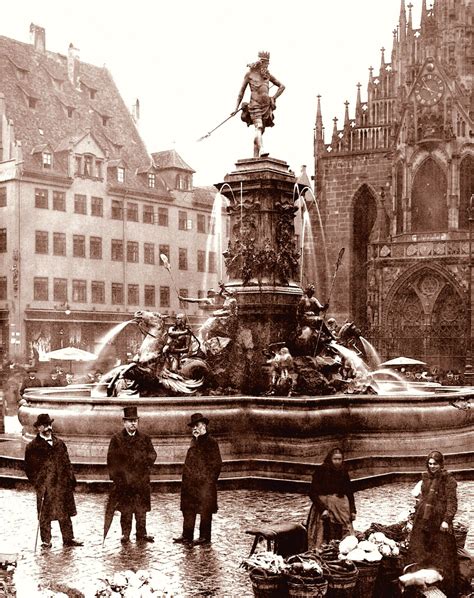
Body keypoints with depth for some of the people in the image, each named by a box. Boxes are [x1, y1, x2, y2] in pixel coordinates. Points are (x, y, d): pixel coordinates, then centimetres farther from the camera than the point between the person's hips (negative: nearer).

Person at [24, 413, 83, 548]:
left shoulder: (59, 443, 12)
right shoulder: (32, 447, -2)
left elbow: (67, 463, 14)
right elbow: (29, 468, -3)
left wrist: (71, 480, 9)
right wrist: (38, 484, -10)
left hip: (63, 485, 4)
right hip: (45, 488, -4)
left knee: (65, 514, 8)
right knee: (45, 516, 3)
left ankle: (68, 539, 15)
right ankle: (46, 541, 14)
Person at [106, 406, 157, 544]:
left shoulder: (145, 438, 12)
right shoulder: (116, 439, 4)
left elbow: (152, 454, 10)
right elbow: (111, 459, 2)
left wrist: (146, 465, -8)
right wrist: (116, 476, -5)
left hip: (142, 480, 2)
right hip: (123, 481, -2)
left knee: (141, 509, 5)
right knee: (125, 509, 1)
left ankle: (142, 533, 12)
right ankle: (125, 534, 8)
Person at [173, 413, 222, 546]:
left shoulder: (211, 442, -8)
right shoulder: (194, 442, 15)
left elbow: (217, 463, -9)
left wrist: (210, 479, -11)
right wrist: (186, 478, 13)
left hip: (205, 484, -8)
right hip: (190, 483, 8)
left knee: (205, 511, 0)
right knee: (188, 510, 10)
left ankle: (205, 537, 8)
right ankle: (187, 536, 18)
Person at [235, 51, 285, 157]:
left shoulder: (268, 75, 16)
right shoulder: (250, 74, 7)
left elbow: (282, 86, 21)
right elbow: (241, 92, 10)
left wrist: (274, 97, 8)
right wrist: (236, 107, 6)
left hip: (266, 106, 4)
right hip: (255, 105, -4)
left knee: (261, 130, 3)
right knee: (258, 127, -24)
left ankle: (255, 156, 6)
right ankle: (261, 151, -42)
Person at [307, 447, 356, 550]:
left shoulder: (343, 472, 6)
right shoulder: (321, 471, -9)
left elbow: (349, 492, 13)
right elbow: (313, 493, -10)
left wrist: (352, 510, 5)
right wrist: (322, 509, -18)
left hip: (342, 509, 5)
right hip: (324, 507, -4)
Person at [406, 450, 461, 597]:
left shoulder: (448, 480, -9)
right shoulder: (426, 478, 9)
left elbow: (452, 502, -12)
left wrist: (446, 520, -20)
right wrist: (418, 512, 17)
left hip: (439, 520, -6)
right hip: (423, 519, 6)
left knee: (441, 554, 0)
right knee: (420, 552, 10)